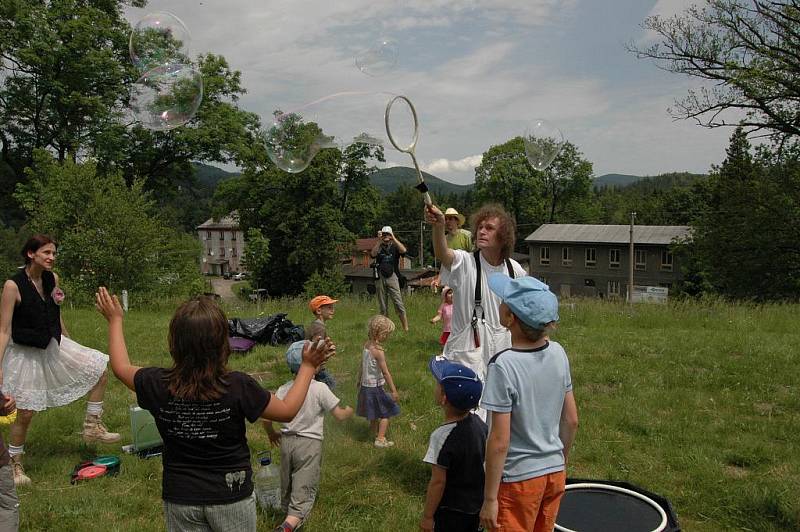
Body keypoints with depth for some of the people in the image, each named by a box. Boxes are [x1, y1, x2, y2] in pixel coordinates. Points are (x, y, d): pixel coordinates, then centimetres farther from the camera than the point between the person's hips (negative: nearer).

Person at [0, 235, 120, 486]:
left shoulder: (53, 279, -2)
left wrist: (69, 343, 20)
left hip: (53, 345, 6)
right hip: (25, 353, -6)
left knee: (100, 370, 2)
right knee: (25, 413, 1)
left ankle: (92, 427, 15)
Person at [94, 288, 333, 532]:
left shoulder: (158, 385, -16)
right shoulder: (238, 386, -24)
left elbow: (121, 367, 7)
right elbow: (287, 410, -9)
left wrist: (115, 320, 19)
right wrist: (308, 366, 0)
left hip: (180, 498, 2)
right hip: (231, 497, -2)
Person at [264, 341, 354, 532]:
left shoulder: (283, 390, -1)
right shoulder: (319, 389, -13)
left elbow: (266, 418, 1)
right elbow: (339, 415, -7)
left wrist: (272, 434, 21)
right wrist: (349, 410, 15)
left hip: (286, 441, 5)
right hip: (309, 443, -5)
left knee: (287, 485, 21)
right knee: (304, 490, -3)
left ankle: (288, 515, 39)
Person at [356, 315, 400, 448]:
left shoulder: (366, 345, -1)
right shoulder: (378, 351, -25)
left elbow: (362, 365, 11)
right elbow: (385, 373, -23)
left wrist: (359, 380, 25)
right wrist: (394, 391, -17)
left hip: (365, 384, 8)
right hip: (376, 386, -8)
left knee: (374, 413, 26)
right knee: (385, 413, 7)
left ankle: (373, 430, 42)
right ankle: (380, 439, 7)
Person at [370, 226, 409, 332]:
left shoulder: (394, 247, 10)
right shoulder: (378, 247, 13)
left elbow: (403, 250, -12)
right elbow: (372, 254, -8)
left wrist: (394, 239, -15)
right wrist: (379, 240, -14)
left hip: (392, 277, -2)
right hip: (380, 278, 2)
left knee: (398, 303, -11)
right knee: (383, 306, 6)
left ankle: (406, 328, -9)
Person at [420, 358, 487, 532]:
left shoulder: (442, 436, -27)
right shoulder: (479, 423, -6)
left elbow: (438, 481, -22)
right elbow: (485, 463, 6)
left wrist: (428, 516, -11)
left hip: (451, 511, -7)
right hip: (477, 505, 7)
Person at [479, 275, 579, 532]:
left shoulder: (503, 365, -23)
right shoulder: (558, 353, -5)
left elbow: (500, 442, -20)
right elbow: (571, 421, 4)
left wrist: (490, 499, -11)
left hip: (518, 479, -6)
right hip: (555, 473, 6)